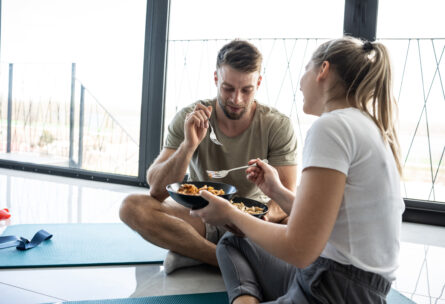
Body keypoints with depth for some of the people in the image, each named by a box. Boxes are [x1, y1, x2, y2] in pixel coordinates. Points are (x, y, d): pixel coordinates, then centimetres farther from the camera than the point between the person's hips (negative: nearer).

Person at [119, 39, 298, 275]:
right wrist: (189, 145, -32)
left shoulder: (278, 125, -12)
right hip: (199, 215, 1)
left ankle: (194, 251, -23)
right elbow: (156, 190, -16)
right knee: (132, 206, -24)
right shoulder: (188, 119, -11)